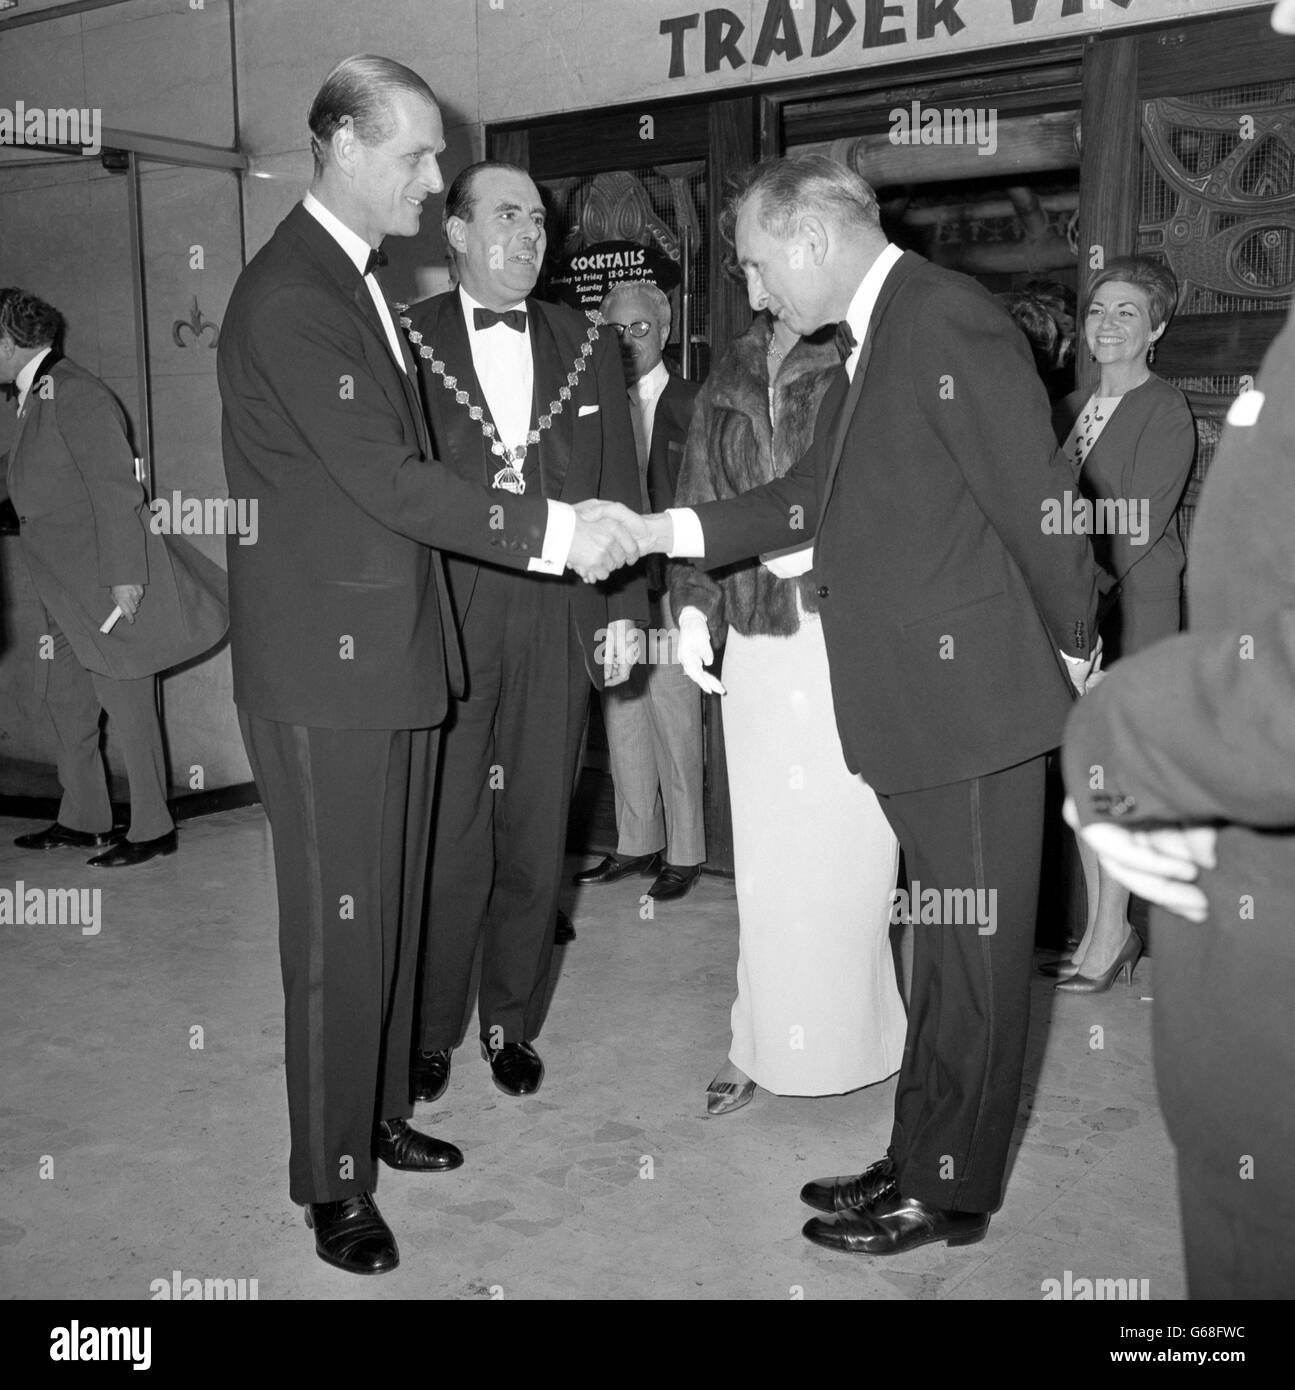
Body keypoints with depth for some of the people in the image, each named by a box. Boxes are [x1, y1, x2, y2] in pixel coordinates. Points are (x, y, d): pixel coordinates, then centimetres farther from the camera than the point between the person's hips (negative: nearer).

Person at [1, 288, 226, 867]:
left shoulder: (74, 393, -15)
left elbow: (116, 487, -20)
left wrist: (124, 574, -23)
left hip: (108, 584, -10)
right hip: (68, 591, 10)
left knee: (126, 704, -3)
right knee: (65, 701, 14)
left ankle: (152, 829, 7)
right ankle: (82, 820, 26)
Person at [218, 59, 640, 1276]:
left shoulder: (359, 283, 15)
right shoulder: (288, 294, -15)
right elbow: (386, 478, -22)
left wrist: (565, 524, 9)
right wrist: (552, 532, -19)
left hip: (393, 647, 9)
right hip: (326, 665, -9)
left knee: (391, 911, 17)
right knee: (338, 930, 1)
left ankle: (377, 1113, 33)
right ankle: (331, 1180, 15)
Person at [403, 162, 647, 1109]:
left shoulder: (588, 346, 12)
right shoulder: (405, 341, 3)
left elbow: (619, 487, 12)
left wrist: (623, 609, 5)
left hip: (559, 620, 3)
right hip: (442, 621, -2)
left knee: (537, 838, 9)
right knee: (444, 839, 1)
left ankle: (514, 1022, 25)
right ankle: (430, 1030, 19)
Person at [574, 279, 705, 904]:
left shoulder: (694, 406, -3)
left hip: (669, 588, -5)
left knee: (675, 723, 1)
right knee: (622, 723, 12)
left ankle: (684, 853, 15)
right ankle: (636, 844, 26)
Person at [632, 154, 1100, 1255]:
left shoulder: (949, 318, -17)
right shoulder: (870, 343, 13)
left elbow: (1034, 501, -17)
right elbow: (813, 497, 14)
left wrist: (1071, 650, -8)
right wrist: (668, 532, 6)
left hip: (974, 699, -9)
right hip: (910, 709, 9)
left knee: (974, 952, 5)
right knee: (943, 947, 18)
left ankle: (951, 1193, 21)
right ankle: (920, 1160, 33)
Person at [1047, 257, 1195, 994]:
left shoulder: (1166, 410, -4)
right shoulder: (1073, 409, 17)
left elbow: (1140, 525, -12)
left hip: (1133, 606, -6)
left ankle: (1110, 938, 4)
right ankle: (1107, 927, 17)